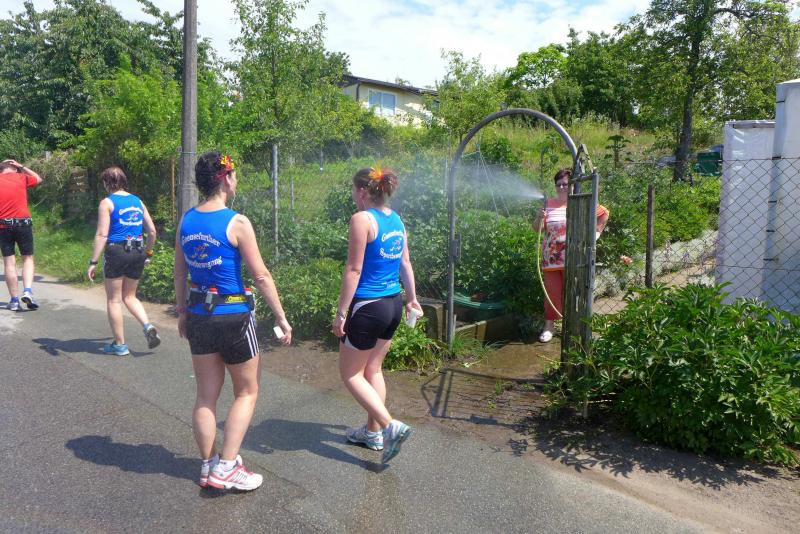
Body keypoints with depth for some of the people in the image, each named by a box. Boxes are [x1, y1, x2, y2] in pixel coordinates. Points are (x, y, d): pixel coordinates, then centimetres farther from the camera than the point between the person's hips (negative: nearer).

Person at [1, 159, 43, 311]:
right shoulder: (21, 178, 3)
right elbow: (38, 179, 23)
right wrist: (22, 167, 21)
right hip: (23, 223, -1)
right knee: (28, 258, 10)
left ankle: (14, 300, 5)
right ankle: (28, 291, -9)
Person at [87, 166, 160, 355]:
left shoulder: (107, 203, -5)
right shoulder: (138, 201, 10)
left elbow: (102, 235, -12)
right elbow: (152, 231, 9)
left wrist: (93, 262, -10)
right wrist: (147, 253, 22)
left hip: (116, 252, -5)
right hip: (137, 252, 5)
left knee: (113, 300, 9)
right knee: (129, 296, 20)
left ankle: (120, 344, 15)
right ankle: (148, 326, -3)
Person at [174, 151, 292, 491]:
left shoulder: (186, 221, 4)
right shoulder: (237, 223, -15)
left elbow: (180, 272, 12)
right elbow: (261, 276, -14)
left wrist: (182, 313, 21)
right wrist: (282, 318, -7)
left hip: (198, 317, 6)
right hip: (234, 316, -6)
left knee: (206, 396, 15)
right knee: (247, 393, 11)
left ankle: (208, 465, 26)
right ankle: (225, 468, 9)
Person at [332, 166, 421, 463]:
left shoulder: (362, 218, -16)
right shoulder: (396, 220, 7)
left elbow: (354, 269, -18)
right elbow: (405, 263, 14)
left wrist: (341, 313, -14)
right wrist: (411, 297, 24)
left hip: (367, 307, -8)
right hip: (393, 305, 8)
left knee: (350, 374, 7)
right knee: (373, 369, 20)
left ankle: (391, 426, -1)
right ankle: (373, 432, 30)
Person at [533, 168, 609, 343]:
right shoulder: (549, 204, 5)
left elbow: (604, 213, 16)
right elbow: (537, 229, 3)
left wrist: (596, 231, 9)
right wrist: (539, 218, -17)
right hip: (551, 258, 1)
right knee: (552, 292, 3)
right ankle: (549, 325, 12)